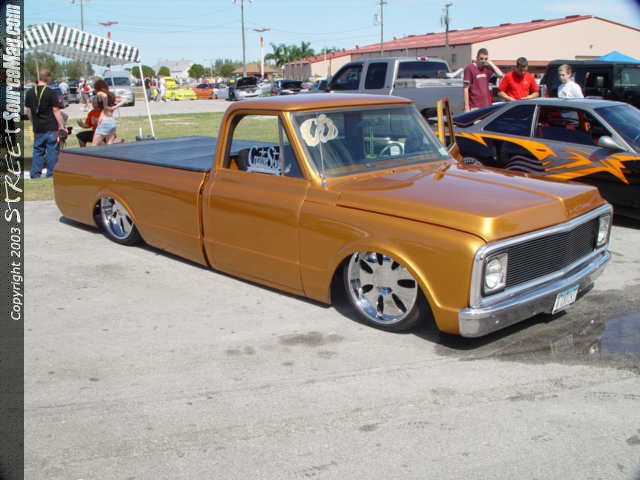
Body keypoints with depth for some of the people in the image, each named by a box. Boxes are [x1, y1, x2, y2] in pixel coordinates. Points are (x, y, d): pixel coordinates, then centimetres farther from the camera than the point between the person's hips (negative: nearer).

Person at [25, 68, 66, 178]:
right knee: (52, 150, 3)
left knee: (37, 150, 12)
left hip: (37, 128, 5)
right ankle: (51, 173, 4)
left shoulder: (30, 93, 5)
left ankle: (35, 174, 12)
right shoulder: (50, 93, -10)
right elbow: (56, 110, -10)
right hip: (51, 128, -5)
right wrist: (61, 126, -6)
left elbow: (28, 111, 12)